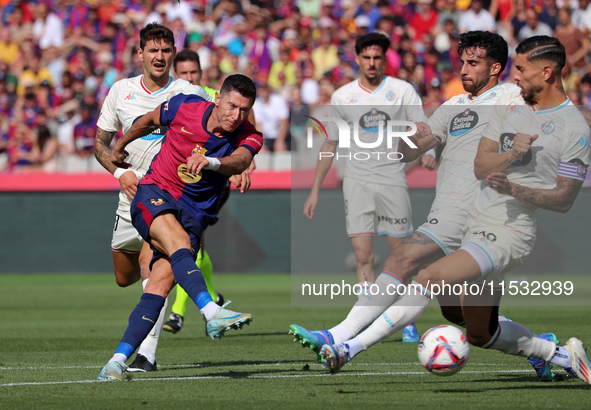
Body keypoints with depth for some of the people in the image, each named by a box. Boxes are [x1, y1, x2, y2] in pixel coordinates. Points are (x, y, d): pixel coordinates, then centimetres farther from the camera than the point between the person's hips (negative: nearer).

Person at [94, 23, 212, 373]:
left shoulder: (192, 95, -6)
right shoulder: (121, 91, 3)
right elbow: (101, 142, 10)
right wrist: (120, 172, -8)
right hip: (133, 197, 5)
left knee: (151, 263, -25)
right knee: (124, 276, 14)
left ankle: (148, 353, -26)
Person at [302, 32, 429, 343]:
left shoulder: (403, 91, 1)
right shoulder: (342, 96, 6)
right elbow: (330, 144, 13)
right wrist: (315, 191, 10)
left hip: (392, 179, -1)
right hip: (357, 180, 1)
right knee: (363, 255, -7)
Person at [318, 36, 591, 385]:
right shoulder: (510, 103, 9)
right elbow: (480, 167, 5)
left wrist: (516, 190, -23)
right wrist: (512, 154, -15)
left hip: (509, 235, -8)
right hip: (477, 226, 8)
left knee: (431, 277, -25)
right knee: (482, 335, 15)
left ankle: (351, 349, -25)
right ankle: (563, 355, 33)